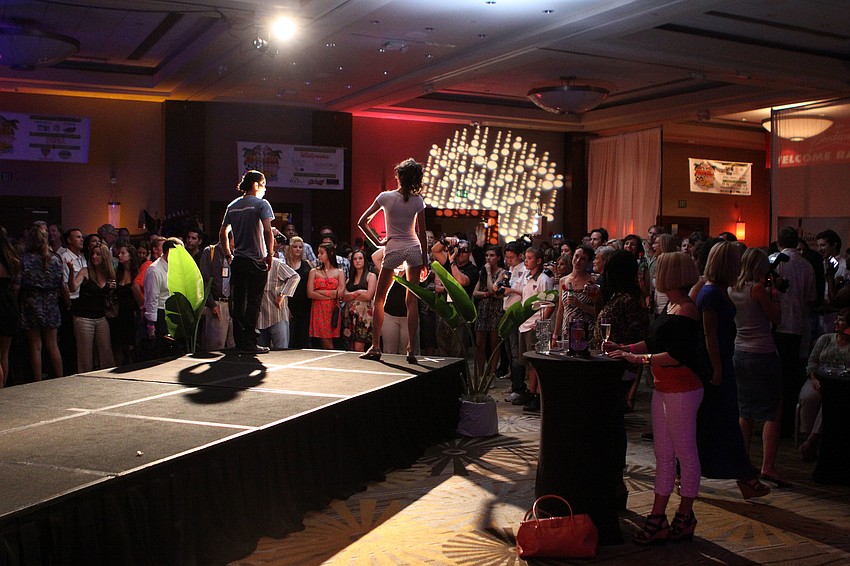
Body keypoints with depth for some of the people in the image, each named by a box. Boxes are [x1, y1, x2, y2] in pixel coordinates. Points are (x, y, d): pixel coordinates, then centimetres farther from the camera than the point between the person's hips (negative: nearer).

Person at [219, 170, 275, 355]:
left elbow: (223, 233, 15)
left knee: (237, 303, 9)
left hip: (237, 261, 6)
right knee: (253, 303, -3)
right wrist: (269, 255, -8)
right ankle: (249, 344, -3)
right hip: (256, 261, -6)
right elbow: (268, 231, -16)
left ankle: (239, 342, 14)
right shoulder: (261, 204, -5)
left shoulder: (232, 206, 13)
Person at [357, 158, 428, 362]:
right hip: (413, 249, 1)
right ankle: (411, 349, 0)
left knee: (379, 299, 9)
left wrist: (377, 242, 4)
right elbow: (421, 233, 0)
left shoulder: (386, 197, -4)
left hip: (393, 249, -1)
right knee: (412, 301, 2)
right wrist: (425, 259, 7)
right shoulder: (418, 201, -2)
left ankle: (375, 346, 4)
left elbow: (362, 222, -2)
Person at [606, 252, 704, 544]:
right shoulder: (670, 306, 13)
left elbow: (678, 355, -23)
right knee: (663, 454, 12)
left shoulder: (686, 310, -16)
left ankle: (684, 517, 17)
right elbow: (654, 343, 18)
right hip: (663, 389, 10)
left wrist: (639, 358, -21)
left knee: (685, 453, 4)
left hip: (682, 391, -10)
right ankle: (658, 518, 19)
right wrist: (623, 348, 9)